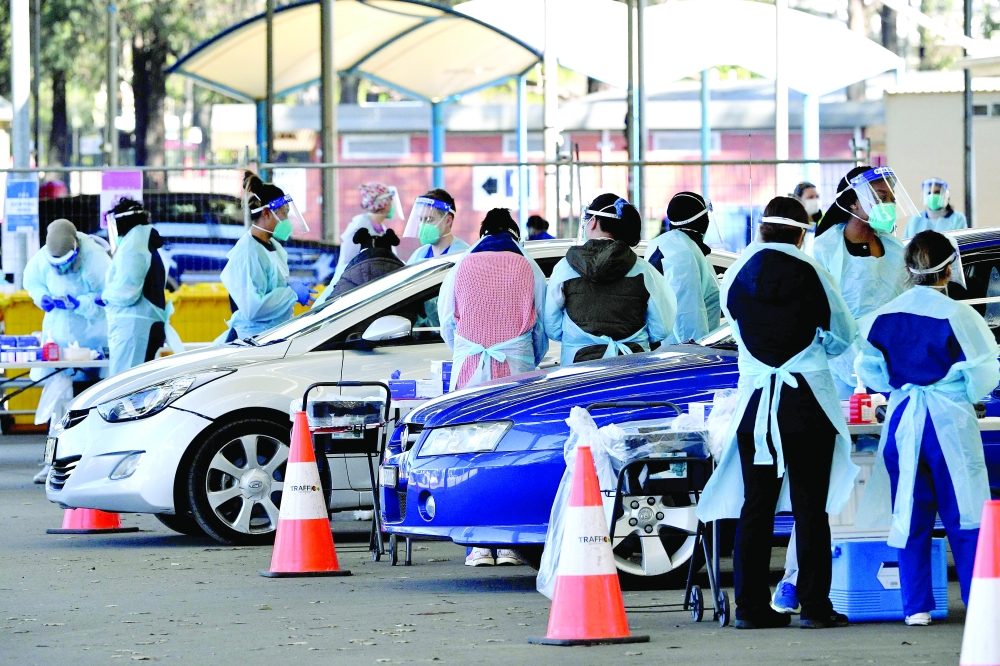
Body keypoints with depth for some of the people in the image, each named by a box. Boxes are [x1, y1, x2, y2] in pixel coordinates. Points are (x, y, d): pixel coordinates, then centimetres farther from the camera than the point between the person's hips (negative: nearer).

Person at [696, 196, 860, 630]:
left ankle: (751, 606, 6)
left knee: (755, 507, 8)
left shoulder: (735, 276, 3)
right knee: (811, 508, 1)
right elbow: (844, 335, 7)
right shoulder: (810, 274, -5)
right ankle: (815, 606, 0)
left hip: (754, 403, 3)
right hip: (807, 401, -3)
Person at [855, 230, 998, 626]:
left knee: (910, 516, 8)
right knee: (964, 517, 3)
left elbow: (869, 371, 8)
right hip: (950, 424, -3)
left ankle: (916, 607, 6)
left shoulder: (884, 317, 2)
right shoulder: (958, 316, -11)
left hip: (902, 422, 3)